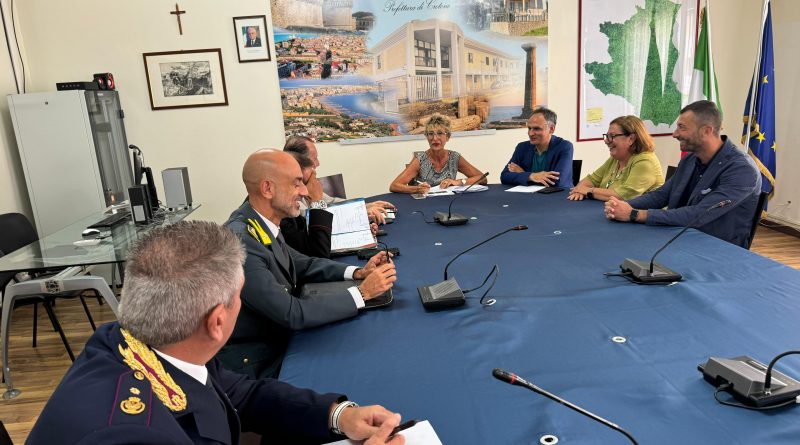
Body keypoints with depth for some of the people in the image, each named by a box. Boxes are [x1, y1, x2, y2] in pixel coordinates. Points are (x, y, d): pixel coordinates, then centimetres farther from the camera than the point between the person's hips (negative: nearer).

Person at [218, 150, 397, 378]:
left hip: (280, 338, 7)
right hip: (257, 365, -7)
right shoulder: (239, 242, -28)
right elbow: (291, 314, -27)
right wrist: (362, 292, -20)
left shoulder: (261, 222, -3)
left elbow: (301, 264, 10)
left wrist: (358, 272, -5)